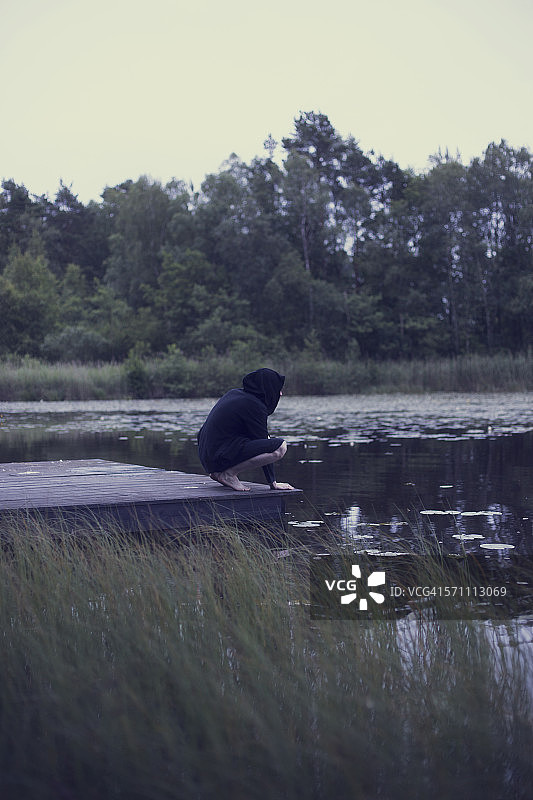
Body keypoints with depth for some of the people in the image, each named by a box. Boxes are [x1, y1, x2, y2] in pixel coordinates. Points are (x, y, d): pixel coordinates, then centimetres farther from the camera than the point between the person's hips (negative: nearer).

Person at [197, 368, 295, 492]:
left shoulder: (234, 393, 14)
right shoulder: (254, 406, -11)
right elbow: (264, 447, -10)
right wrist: (272, 482, -5)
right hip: (222, 456, -9)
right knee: (280, 447, -16)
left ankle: (218, 473, 13)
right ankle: (229, 473, -11)